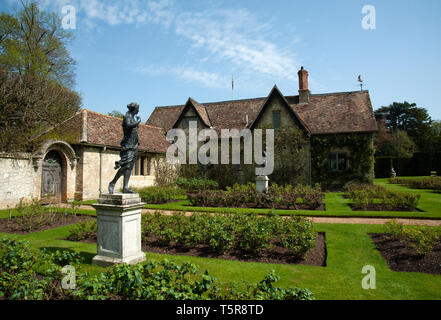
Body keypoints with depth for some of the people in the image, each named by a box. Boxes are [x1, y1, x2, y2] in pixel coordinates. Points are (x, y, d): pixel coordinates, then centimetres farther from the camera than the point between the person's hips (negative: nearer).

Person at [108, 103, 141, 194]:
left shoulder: (133, 117, 19)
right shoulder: (127, 116, -7)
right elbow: (128, 126, -27)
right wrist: (138, 122, -15)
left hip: (134, 145, 9)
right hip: (128, 145, -9)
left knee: (129, 167, 3)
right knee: (126, 166, -14)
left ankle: (125, 187, 1)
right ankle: (112, 183, 0)